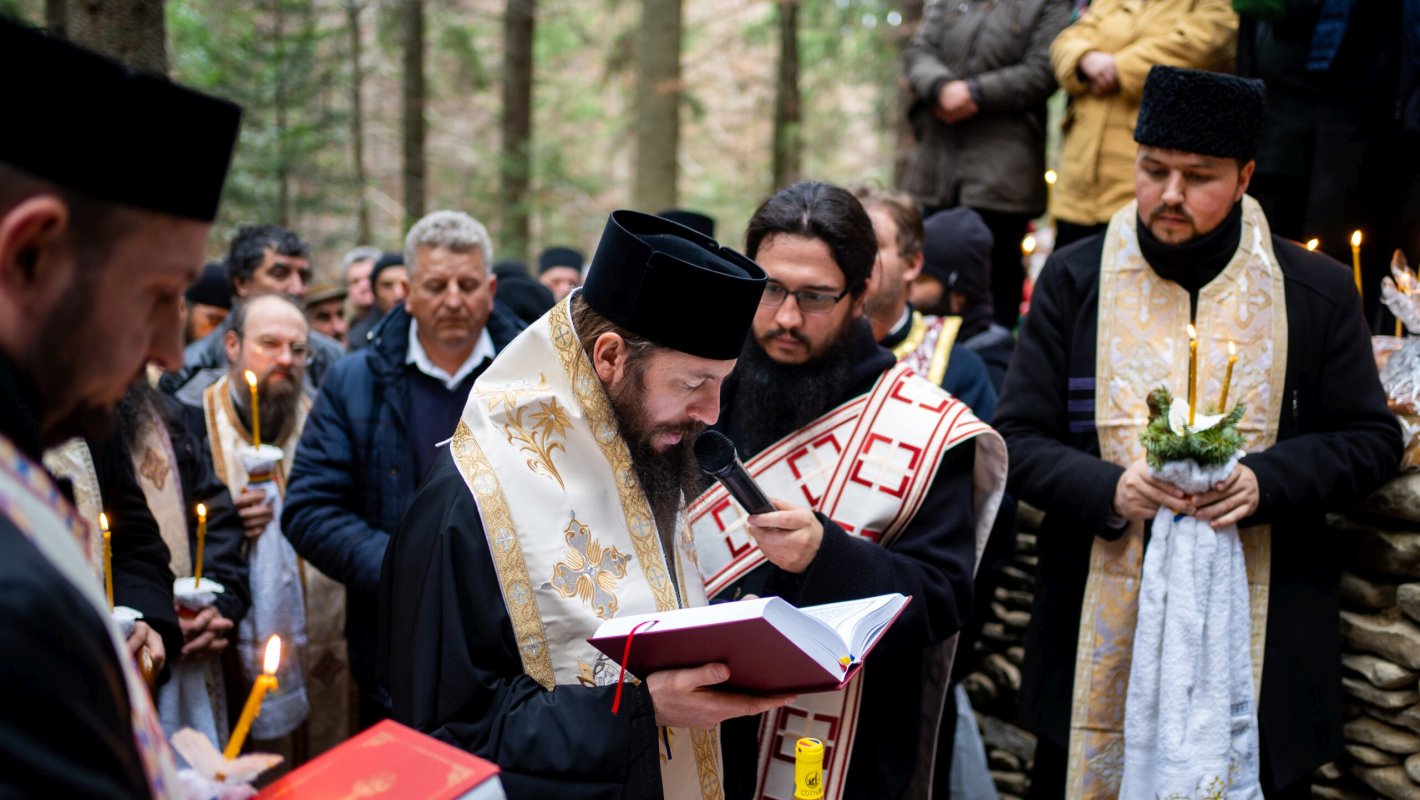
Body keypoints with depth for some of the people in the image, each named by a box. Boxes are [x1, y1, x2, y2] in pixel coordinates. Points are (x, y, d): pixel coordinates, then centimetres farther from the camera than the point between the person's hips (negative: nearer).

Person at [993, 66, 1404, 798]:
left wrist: (1265, 480, -14)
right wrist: (1108, 488, -19)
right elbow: (1018, 438, 1)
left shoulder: (1317, 289, 3)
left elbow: (1372, 439, 5)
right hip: (1100, 637, 0)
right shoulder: (1075, 279, 2)